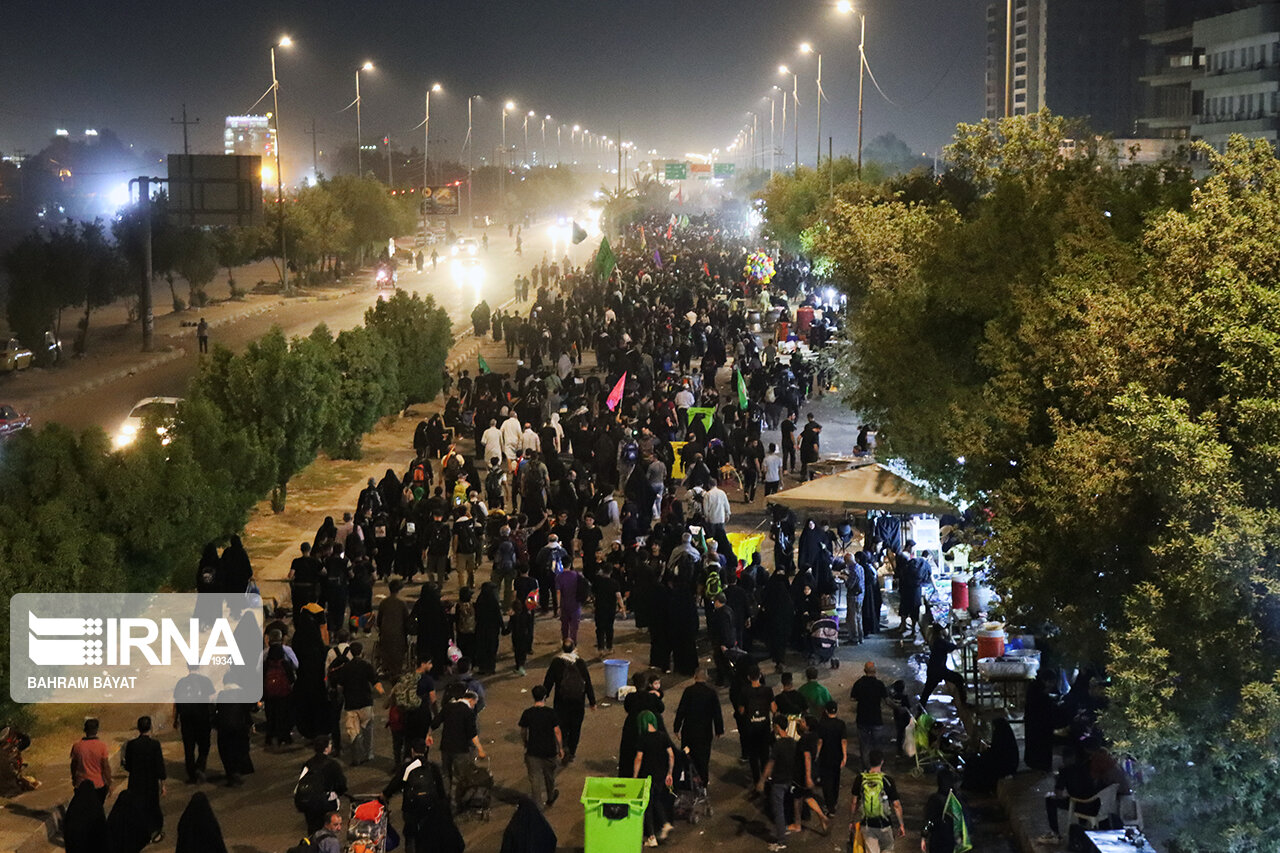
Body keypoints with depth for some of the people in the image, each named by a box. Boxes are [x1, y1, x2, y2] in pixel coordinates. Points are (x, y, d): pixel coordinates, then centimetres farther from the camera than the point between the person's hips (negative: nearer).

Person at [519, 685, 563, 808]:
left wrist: (525, 744, 20)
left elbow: (523, 732, 1)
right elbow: (557, 732, -8)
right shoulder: (551, 713, -13)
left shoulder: (527, 713, -10)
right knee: (549, 776, 21)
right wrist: (560, 748, 5)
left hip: (533, 751, 0)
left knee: (535, 778, 6)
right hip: (549, 751, 0)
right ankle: (550, 799, 42)